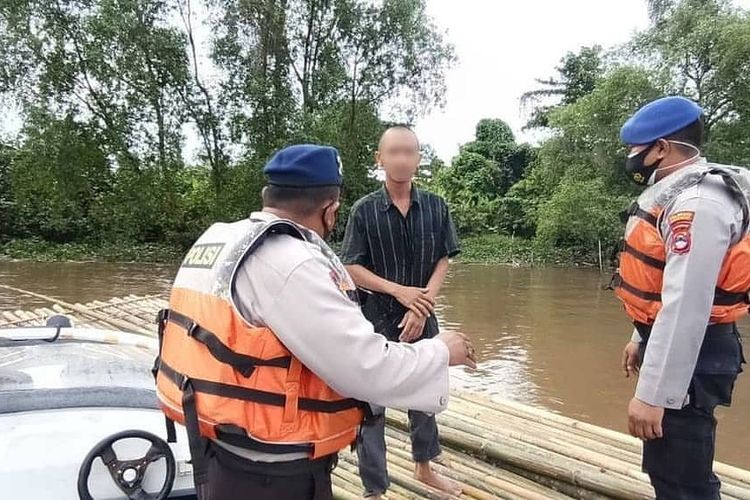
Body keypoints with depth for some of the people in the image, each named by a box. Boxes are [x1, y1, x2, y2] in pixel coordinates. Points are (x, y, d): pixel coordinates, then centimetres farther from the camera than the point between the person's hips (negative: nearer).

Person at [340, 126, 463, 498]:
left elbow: (443, 262, -1)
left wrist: (422, 305, -14)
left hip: (423, 317, 3)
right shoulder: (365, 210, -7)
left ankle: (424, 467, 41)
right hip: (376, 319, -3)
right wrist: (399, 291, -17)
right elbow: (351, 268, -7)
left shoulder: (435, 207, 0)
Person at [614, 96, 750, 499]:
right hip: (666, 343, 11)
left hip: (689, 357, -11)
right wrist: (641, 339, 25)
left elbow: (686, 306, -29)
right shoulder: (678, 193, 12)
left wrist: (652, 394, -28)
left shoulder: (697, 202, -23)